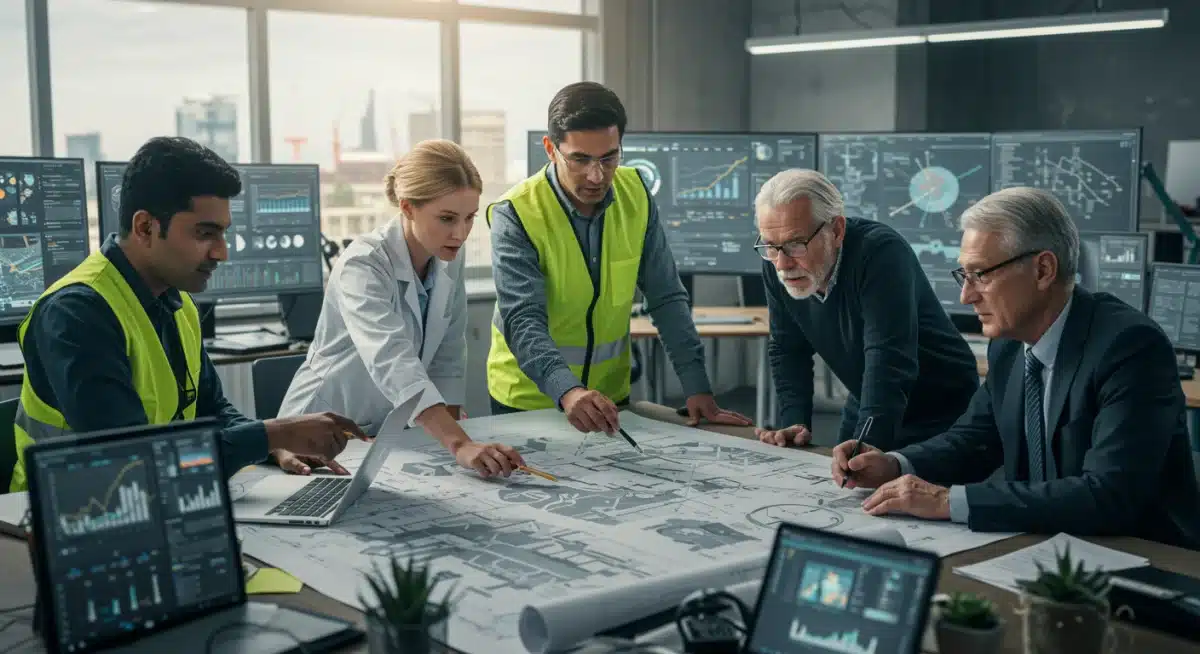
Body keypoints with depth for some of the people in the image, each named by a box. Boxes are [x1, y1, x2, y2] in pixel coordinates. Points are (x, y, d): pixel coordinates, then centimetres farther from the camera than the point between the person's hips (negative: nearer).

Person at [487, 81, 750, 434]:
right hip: (528, 398, -4)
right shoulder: (515, 215, -21)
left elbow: (667, 299, -6)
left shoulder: (635, 195, -7)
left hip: (610, 392, 4)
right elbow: (523, 321, -30)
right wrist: (568, 391, -47)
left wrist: (697, 388, -15)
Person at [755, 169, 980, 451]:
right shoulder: (775, 265, -11)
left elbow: (889, 364, -37)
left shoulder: (882, 251, -29)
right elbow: (787, 349, 2)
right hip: (866, 406, 4)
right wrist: (795, 423, -11)